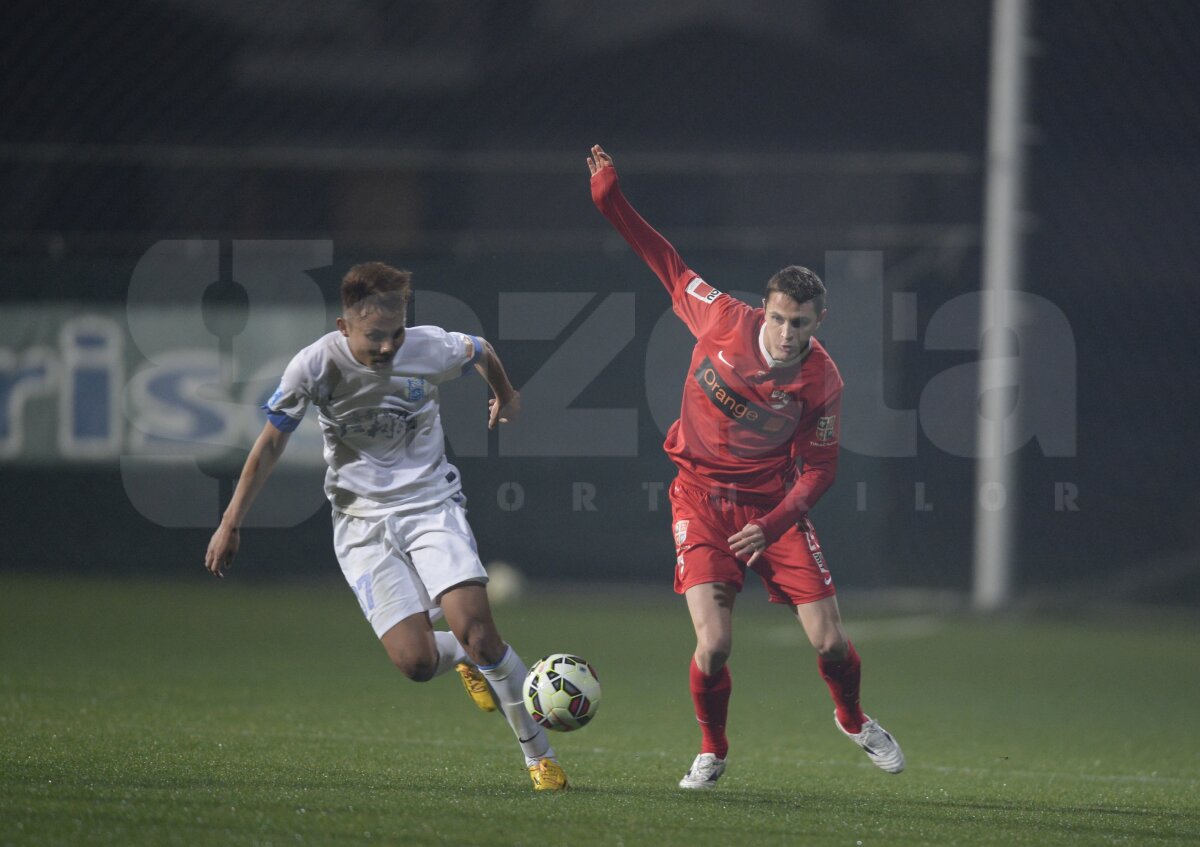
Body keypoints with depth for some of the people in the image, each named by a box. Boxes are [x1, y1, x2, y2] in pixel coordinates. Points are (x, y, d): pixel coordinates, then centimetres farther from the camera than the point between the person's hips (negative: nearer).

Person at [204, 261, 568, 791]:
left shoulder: (430, 348, -12)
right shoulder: (316, 366, -15)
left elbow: (481, 352, 12)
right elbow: (270, 443, -4)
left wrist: (505, 397, 32)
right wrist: (230, 525, -2)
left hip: (432, 504, 0)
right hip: (363, 522, 0)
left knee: (475, 629, -20)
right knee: (416, 662, -16)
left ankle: (539, 754, -2)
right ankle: (461, 659, 24)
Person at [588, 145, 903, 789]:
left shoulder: (821, 383, -13)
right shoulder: (724, 321, -16)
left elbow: (819, 469, -4)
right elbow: (669, 266, 1)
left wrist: (773, 524, -18)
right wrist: (611, 204, -3)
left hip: (773, 502, 1)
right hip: (702, 497, -1)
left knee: (830, 642, -2)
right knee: (714, 645, -17)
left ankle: (852, 720, 33)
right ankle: (711, 752, 11)